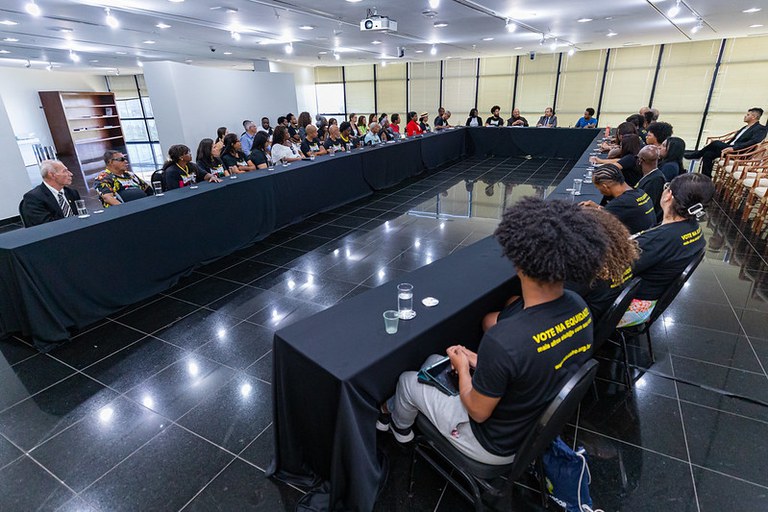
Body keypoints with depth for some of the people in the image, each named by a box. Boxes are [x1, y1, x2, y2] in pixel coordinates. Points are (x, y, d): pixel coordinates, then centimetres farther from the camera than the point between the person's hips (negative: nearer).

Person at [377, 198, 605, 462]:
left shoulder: (502, 341, -41)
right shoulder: (579, 307, -17)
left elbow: (478, 412, -23)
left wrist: (462, 367, -6)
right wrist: (480, 361, 1)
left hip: (498, 446, -6)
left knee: (408, 380, 13)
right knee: (435, 361, 19)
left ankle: (400, 427, 48)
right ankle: (396, 407, 47)